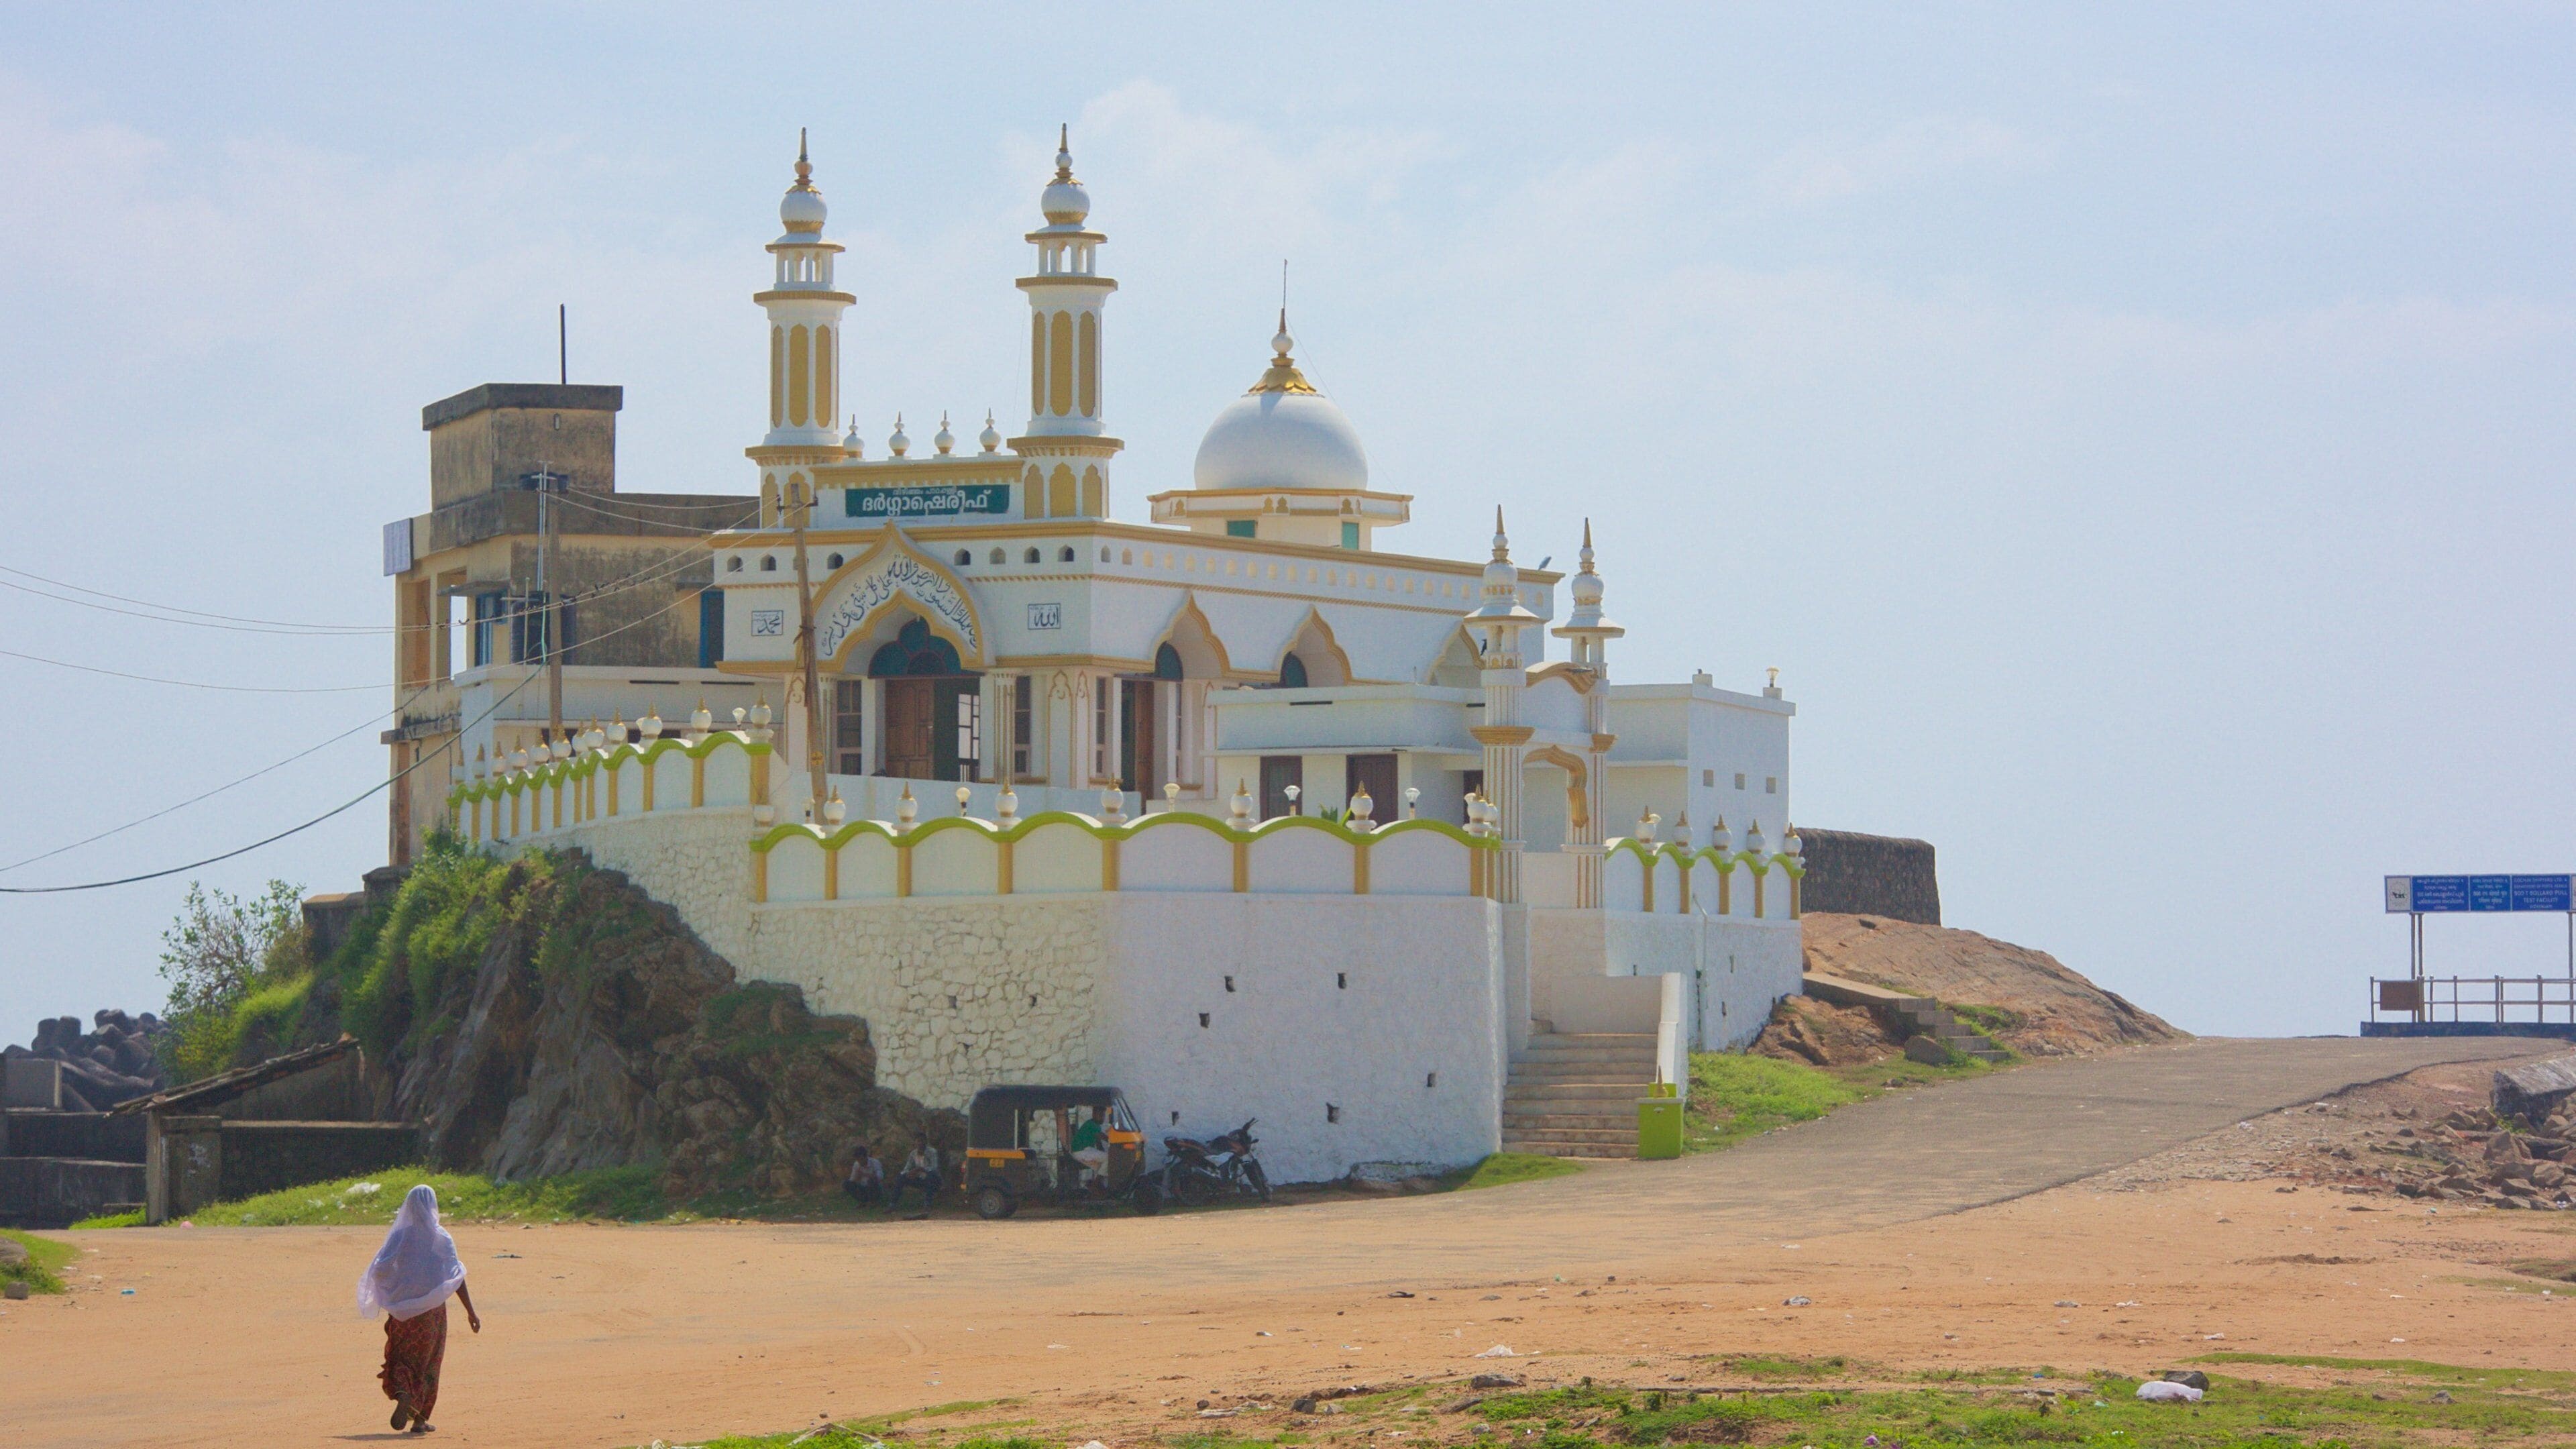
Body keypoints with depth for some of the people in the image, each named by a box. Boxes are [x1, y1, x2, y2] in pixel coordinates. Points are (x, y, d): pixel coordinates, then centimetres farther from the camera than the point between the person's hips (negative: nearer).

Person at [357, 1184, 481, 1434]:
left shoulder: (399, 1236, -4)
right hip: (432, 1308, 0)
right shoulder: (441, 1239, -4)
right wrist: (470, 1311, -4)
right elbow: (456, 1277, -8)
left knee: (402, 1358, 9)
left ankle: (403, 1393, -22)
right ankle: (420, 1418, 12)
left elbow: (379, 1270, -10)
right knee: (428, 1361, 12)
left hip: (402, 1308, 0)